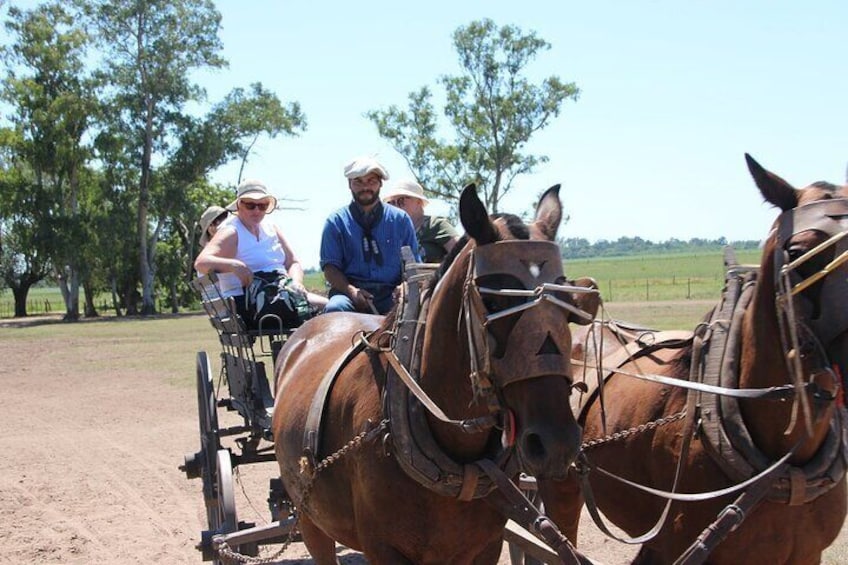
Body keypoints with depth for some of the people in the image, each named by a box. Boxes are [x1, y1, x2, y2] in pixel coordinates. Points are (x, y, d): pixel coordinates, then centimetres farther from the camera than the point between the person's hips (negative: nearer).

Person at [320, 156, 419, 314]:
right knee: (335, 308, -36)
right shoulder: (336, 222, 11)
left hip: (390, 295, 1)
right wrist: (351, 290, -16)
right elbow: (330, 266, 4)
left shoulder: (400, 219, 15)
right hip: (351, 294, 0)